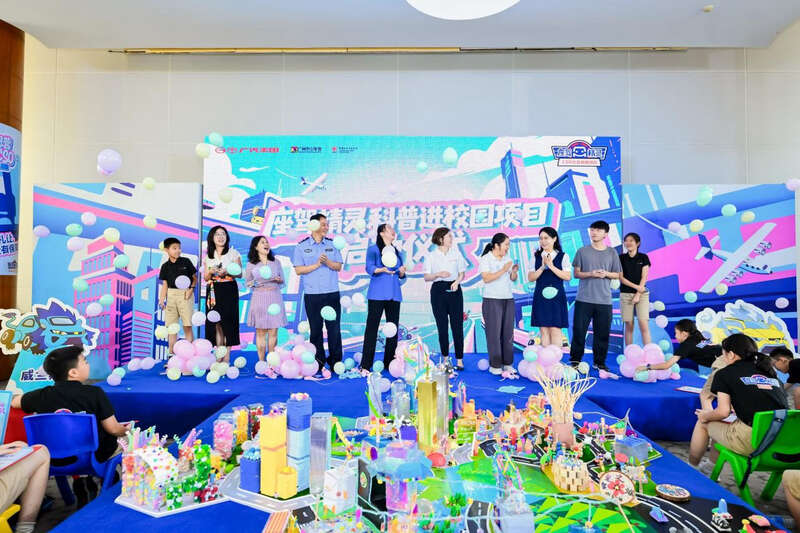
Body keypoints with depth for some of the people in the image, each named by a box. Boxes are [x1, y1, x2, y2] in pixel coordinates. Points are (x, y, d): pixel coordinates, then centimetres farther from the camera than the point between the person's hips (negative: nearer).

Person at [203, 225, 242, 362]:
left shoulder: (233, 253, 3)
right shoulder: (208, 256, 13)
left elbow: (239, 274, -1)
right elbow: (205, 278, 12)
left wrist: (227, 272, -18)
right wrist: (210, 272, -10)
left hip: (229, 291, -3)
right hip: (213, 292, 3)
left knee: (227, 322, -6)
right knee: (216, 323, 3)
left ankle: (227, 357, -2)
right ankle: (219, 357, 9)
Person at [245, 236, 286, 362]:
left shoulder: (276, 262, 8)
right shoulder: (251, 264, 4)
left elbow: (282, 280, 14)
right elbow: (246, 282, 10)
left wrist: (278, 280, -8)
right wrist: (255, 283, -10)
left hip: (275, 298, 1)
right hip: (259, 298, -1)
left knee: (273, 332, 1)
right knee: (260, 332, 2)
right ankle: (261, 362, 9)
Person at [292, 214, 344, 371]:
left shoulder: (332, 244, 9)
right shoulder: (302, 246, 3)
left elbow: (338, 266, 6)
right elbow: (298, 270, -3)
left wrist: (327, 262, -13)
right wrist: (316, 265, -11)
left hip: (332, 293, 2)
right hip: (312, 294, -1)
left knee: (334, 328, 2)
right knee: (316, 329, 6)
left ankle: (335, 362, 12)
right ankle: (318, 362, 17)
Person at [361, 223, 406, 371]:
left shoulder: (397, 252, 23)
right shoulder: (373, 249, 6)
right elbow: (369, 268, -9)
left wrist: (402, 273, 2)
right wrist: (382, 269, -26)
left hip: (394, 294, 6)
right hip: (377, 294, -5)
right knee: (372, 327, -8)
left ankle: (389, 363, 11)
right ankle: (366, 365, -6)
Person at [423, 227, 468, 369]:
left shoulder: (456, 253, 10)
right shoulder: (431, 256, 4)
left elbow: (462, 273, 9)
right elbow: (426, 277, 1)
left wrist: (457, 281, -11)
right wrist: (439, 274, -15)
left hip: (454, 290, 1)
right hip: (438, 291, -1)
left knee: (457, 325, -3)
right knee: (442, 326, 3)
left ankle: (459, 359, 3)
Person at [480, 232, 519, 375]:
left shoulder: (507, 258, 12)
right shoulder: (485, 259, -6)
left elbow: (513, 279, 14)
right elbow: (486, 278, -17)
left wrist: (514, 271, -7)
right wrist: (503, 270, -20)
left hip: (508, 299, 6)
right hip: (492, 300, -6)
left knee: (508, 332, 6)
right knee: (494, 333, -4)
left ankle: (507, 363, 15)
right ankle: (495, 365, 4)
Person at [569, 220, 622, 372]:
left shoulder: (612, 252, 9)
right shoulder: (582, 251, 5)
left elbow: (618, 275, 12)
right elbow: (576, 273, 4)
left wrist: (606, 274, -8)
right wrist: (590, 274, -13)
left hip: (604, 300, 1)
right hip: (584, 299, -1)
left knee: (602, 333, 5)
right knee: (579, 330, 0)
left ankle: (599, 362, 20)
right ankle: (575, 360, 12)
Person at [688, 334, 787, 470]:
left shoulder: (724, 373, 2)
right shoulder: (771, 372, 18)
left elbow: (723, 412, -3)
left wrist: (705, 416, 16)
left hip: (753, 441, -6)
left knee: (703, 423, 19)